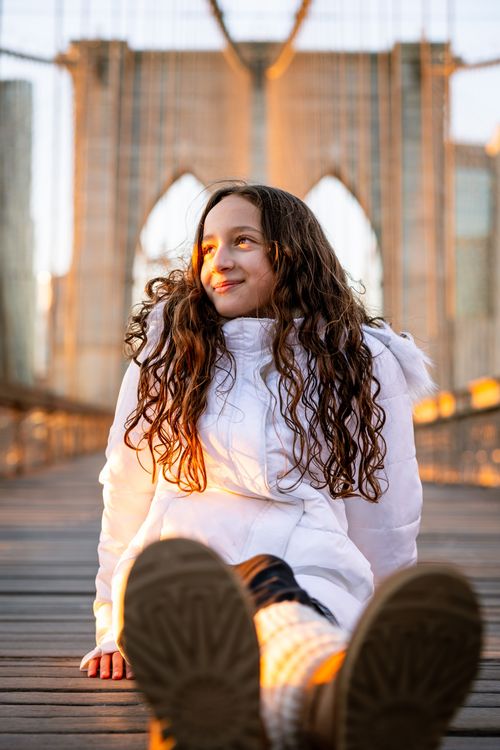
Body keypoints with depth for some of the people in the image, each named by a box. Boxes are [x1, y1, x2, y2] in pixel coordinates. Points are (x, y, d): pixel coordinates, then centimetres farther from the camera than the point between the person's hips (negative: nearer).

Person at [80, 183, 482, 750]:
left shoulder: (363, 364, 12)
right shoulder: (167, 353, 15)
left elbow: (385, 518, 16)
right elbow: (126, 498, 18)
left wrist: (387, 639, 21)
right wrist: (113, 628, 20)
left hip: (313, 572, -1)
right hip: (174, 569, 1)